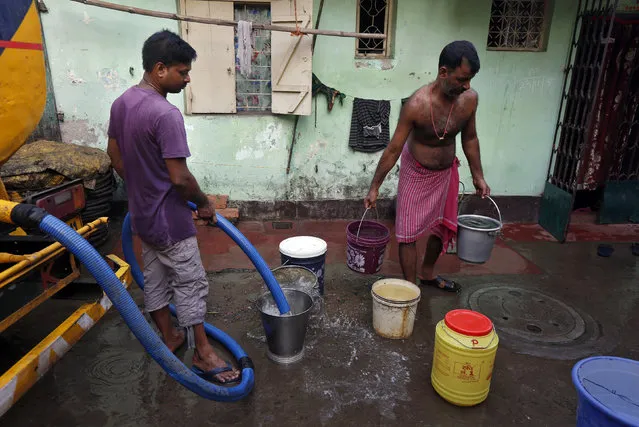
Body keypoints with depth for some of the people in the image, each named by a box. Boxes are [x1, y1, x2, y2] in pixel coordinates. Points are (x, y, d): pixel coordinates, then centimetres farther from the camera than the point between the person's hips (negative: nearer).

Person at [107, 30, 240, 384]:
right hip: (169, 219, -9)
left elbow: (115, 156, 13)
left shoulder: (121, 103, 3)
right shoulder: (166, 114, -26)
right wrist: (204, 203, -9)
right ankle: (203, 354, 16)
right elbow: (179, 177, -26)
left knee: (154, 278, 19)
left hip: (141, 214, 9)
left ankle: (169, 338, 37)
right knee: (191, 284, 3)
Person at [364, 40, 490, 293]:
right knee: (409, 233, -2)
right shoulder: (417, 104, -28)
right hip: (417, 174, -5)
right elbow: (393, 150, -20)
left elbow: (469, 138, 3)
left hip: (447, 173, 6)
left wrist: (478, 176, 6)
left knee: (442, 227, 18)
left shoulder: (469, 99, -14)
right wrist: (374, 187, -16)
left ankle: (428, 274, 41)